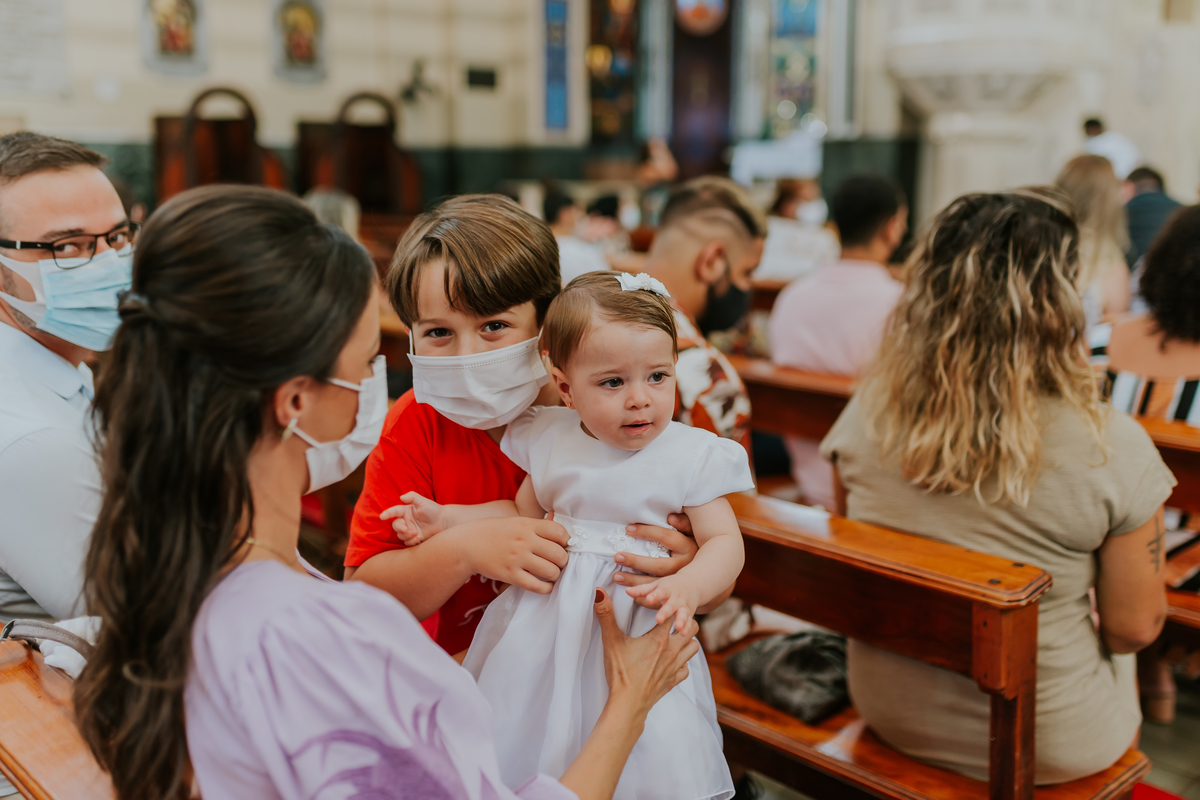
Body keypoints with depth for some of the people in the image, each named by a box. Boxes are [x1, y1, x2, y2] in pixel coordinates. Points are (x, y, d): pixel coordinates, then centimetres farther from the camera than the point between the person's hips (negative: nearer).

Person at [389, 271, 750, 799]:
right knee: (516, 743, 3)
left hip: (637, 629, -2)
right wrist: (446, 518, 9)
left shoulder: (691, 455, -7)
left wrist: (687, 587, -28)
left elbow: (725, 544, -8)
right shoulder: (549, 439, 3)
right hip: (547, 627, 3)